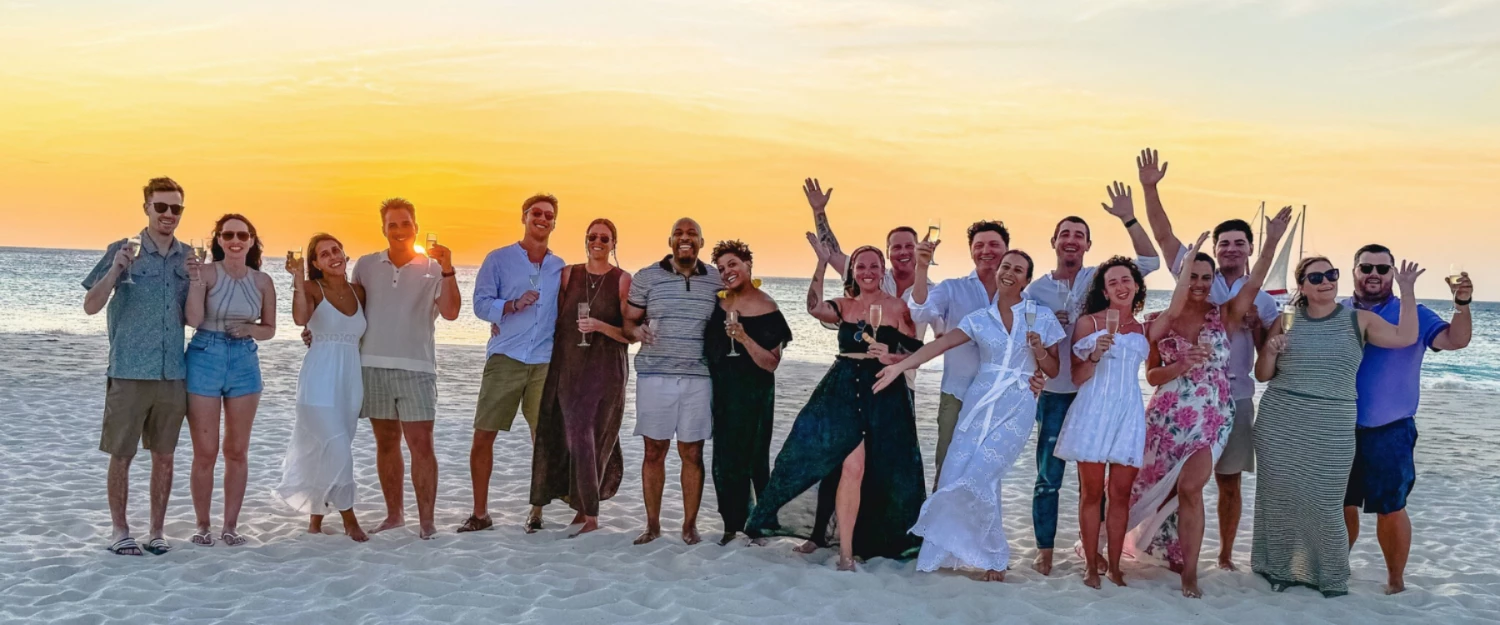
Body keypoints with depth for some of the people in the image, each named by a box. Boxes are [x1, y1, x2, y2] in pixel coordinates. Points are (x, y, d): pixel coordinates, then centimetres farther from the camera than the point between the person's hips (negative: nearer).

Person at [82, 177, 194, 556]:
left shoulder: (189, 257, 8)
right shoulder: (123, 251, -3)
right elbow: (91, 306, -5)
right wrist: (115, 270, -20)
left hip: (172, 373, 3)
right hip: (129, 372, -3)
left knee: (164, 455, 9)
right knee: (122, 454, 4)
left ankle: (156, 531, 18)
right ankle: (119, 530, 17)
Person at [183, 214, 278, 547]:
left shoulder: (262, 281, 4)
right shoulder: (207, 273, -7)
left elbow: (270, 329, 11)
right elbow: (194, 319, -18)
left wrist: (249, 329, -8)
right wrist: (195, 280, -26)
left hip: (244, 362, 3)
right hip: (205, 358, -3)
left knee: (237, 451, 8)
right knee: (205, 452, 2)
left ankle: (230, 525, 17)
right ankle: (202, 525, 15)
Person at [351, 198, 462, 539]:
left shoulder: (432, 268, 1)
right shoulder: (366, 265, 9)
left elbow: (450, 312, -12)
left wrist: (447, 270, -22)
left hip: (417, 368, -3)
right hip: (373, 366, 3)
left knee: (422, 445, -7)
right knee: (386, 443, 11)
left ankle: (426, 520, -4)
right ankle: (394, 513, 21)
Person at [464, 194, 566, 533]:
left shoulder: (560, 268, 14)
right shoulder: (499, 259, 7)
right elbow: (481, 304, -1)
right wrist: (513, 305, -17)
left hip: (545, 363, 2)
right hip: (504, 360, -1)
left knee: (544, 439, 1)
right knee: (483, 436, -1)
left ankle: (537, 512, 12)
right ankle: (480, 513, 11)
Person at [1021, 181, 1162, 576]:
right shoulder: (1037, 289, 2)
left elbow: (1150, 262, -6)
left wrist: (1129, 220, -16)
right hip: (1054, 394, 0)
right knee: (1048, 476, 0)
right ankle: (1044, 553, 11)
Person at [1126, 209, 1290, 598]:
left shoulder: (1223, 316, 1)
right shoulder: (1159, 322, 1)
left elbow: (1254, 284, -15)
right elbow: (1151, 376, 0)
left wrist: (1272, 241, -24)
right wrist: (1181, 365, -19)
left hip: (1211, 418, -1)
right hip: (1167, 416, 2)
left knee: (1189, 487, -10)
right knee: (1162, 488, 10)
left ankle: (1189, 573, 0)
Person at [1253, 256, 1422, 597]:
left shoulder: (1359, 320, 5)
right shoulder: (1286, 322, 6)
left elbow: (1405, 337, -8)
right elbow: (1263, 376, 9)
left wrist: (1407, 290, -9)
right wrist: (1270, 351, -11)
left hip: (1331, 430, -1)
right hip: (1279, 424, 1)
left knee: (1325, 504, -1)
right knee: (1279, 498, 6)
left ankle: (1331, 576, 16)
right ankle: (1279, 568, 22)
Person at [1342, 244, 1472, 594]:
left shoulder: (1412, 314, -2)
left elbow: (1455, 340, -14)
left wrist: (1462, 304, -32)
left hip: (1389, 431, -2)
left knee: (1390, 509, 3)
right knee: (1341, 504, 13)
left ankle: (1396, 582, 20)